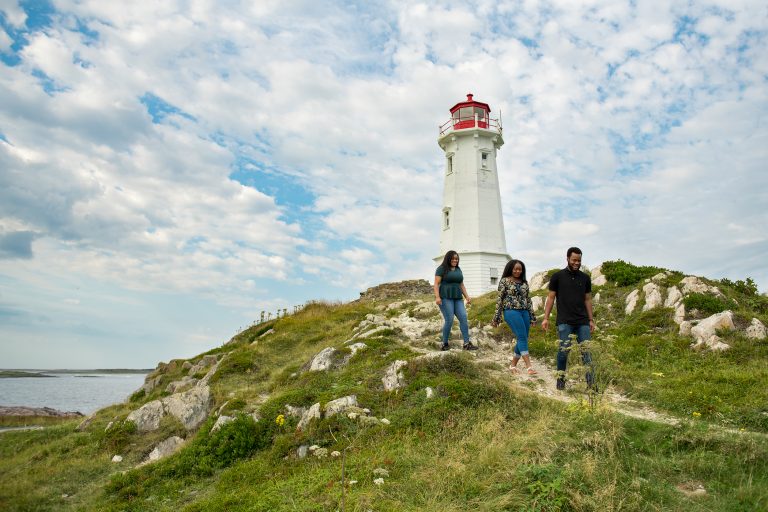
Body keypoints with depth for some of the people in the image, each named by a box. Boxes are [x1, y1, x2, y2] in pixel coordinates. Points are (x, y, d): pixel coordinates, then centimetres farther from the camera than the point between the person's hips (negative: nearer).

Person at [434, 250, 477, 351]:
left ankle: (467, 344, -7)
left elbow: (461, 285, 20)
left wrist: (467, 296, 9)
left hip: (457, 299, 6)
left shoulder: (458, 270, 17)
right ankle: (445, 343, 3)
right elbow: (436, 284, -8)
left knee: (463, 318, -7)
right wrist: (437, 297, -20)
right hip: (445, 298, -6)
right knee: (449, 320, -12)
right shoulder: (441, 269, -1)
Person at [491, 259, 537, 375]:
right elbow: (499, 299, -2)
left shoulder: (524, 282, 15)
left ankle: (513, 364, 18)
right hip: (511, 311, -6)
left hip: (524, 312, 6)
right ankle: (529, 367, -18)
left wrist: (532, 316, 14)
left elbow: (528, 299, 18)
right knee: (522, 337, -15)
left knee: (523, 339, 4)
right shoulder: (504, 281, 0)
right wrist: (496, 317, -5)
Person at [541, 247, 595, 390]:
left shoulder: (585, 278, 11)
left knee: (587, 352, -2)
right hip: (565, 322, -3)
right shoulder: (558, 276, 2)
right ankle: (561, 381, 11)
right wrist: (546, 318, -3)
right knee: (563, 351, -4)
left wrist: (591, 320, 11)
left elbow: (587, 299, 15)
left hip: (582, 322, 3)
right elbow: (551, 298, 3)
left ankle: (591, 383, 1)